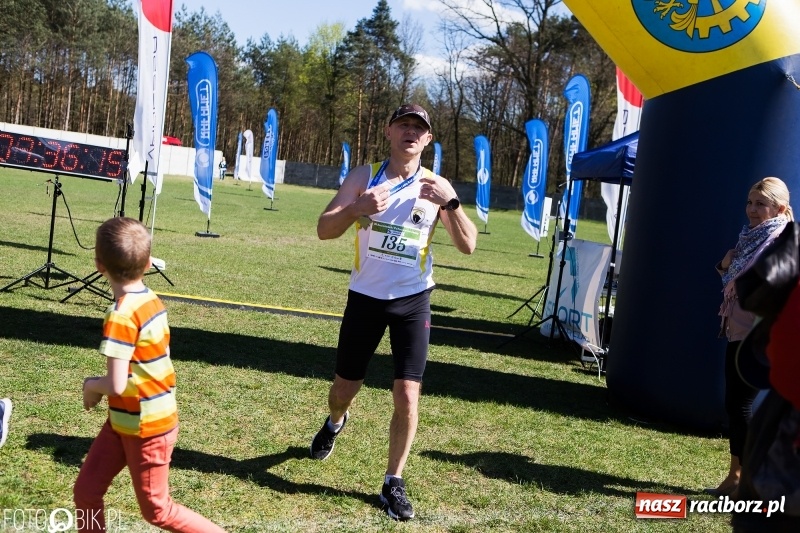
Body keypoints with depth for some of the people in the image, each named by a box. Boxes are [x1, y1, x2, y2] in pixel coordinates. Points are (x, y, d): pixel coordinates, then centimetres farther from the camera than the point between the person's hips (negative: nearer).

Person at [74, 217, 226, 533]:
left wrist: (90, 385, -9)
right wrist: (100, 386, 5)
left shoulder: (121, 315, -26)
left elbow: (116, 385, -29)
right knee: (85, 490, 15)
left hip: (146, 428, -8)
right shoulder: (151, 300, -1)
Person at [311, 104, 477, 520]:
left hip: (412, 302, -1)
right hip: (365, 297, 1)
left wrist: (451, 203, -25)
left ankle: (393, 483, 11)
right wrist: (358, 209, -29)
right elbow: (324, 229, -10)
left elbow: (468, 246, -9)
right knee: (344, 388, 14)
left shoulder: (436, 186, -2)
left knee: (407, 397, -7)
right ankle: (335, 422, 51)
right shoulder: (364, 176, -2)